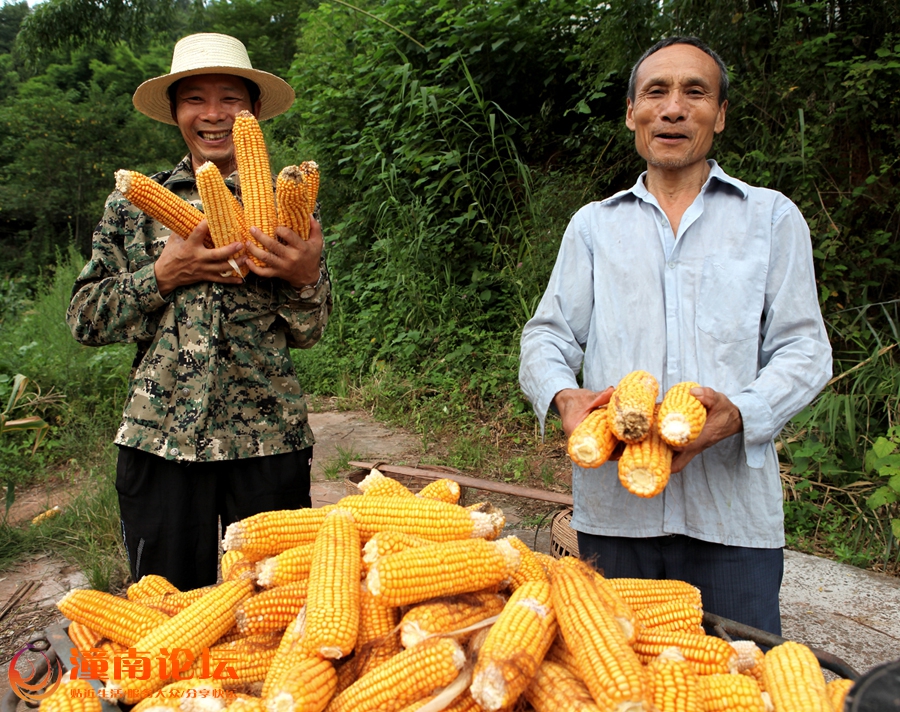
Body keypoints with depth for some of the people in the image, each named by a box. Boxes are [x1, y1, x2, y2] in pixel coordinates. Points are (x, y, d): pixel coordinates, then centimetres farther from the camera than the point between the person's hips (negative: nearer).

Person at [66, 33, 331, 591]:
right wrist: (165, 274, -11)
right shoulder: (134, 205, 6)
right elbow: (85, 319, 4)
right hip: (159, 441, 1)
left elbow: (307, 333, 5)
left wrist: (306, 277, -16)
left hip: (269, 441, 0)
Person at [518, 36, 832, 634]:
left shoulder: (772, 218, 10)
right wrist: (563, 395, -13)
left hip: (733, 514, -1)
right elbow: (548, 336, 11)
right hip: (612, 505, 2)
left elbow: (804, 349, 5)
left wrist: (740, 412, -16)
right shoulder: (593, 225, 15)